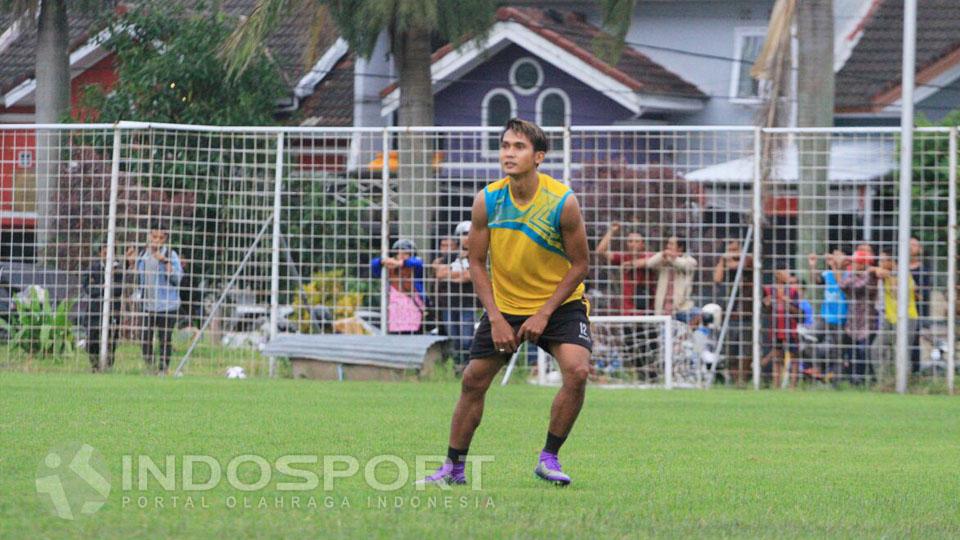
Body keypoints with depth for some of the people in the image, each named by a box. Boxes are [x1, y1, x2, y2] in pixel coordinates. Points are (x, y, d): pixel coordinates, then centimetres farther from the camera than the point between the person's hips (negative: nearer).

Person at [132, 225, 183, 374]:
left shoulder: (170, 254, -6)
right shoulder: (144, 254, 10)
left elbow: (177, 277, -17)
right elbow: (138, 276, 19)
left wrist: (164, 261, -26)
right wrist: (132, 263, 3)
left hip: (166, 305, -5)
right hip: (147, 304, 5)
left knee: (165, 339, 0)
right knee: (145, 338, 7)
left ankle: (163, 368, 8)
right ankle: (149, 366, 21)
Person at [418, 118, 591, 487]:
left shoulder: (563, 203, -19)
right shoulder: (487, 201, -12)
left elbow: (579, 265, -11)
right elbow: (477, 263, -2)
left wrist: (544, 314, -16)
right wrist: (496, 318, -10)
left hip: (559, 303, -2)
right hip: (504, 304, 2)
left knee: (577, 371, -22)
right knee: (474, 380, 1)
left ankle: (549, 459, -7)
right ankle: (454, 467, 16)